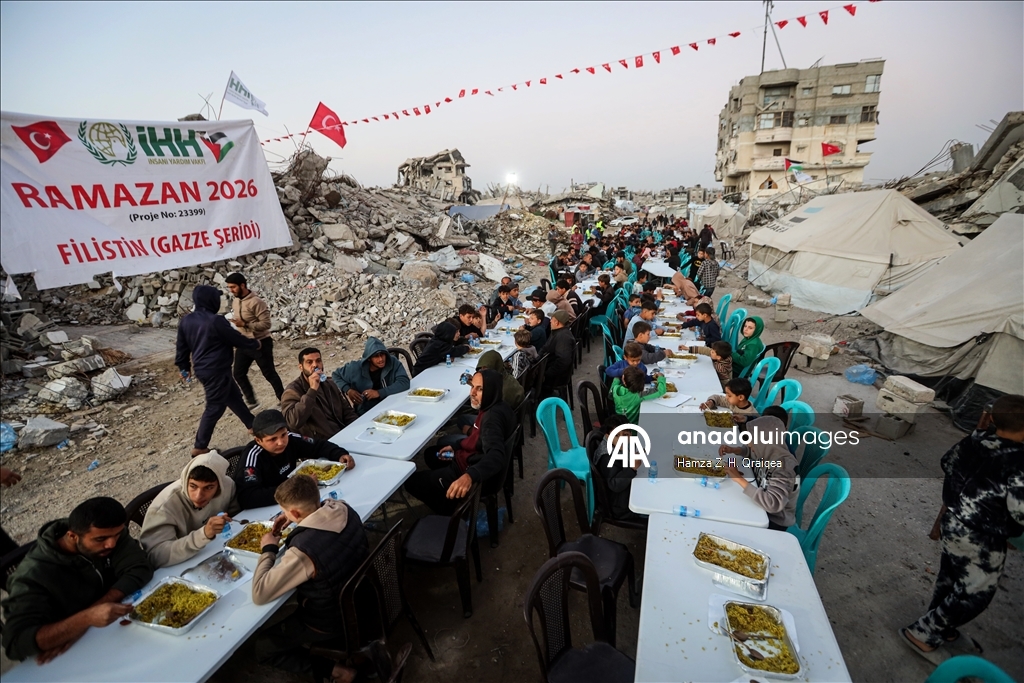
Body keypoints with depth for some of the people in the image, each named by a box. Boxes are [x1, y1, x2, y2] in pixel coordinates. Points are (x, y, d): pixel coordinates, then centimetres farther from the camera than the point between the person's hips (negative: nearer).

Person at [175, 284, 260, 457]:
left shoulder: (186, 321, 5)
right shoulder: (216, 321, -21)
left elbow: (182, 347, 12)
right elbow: (237, 339, -11)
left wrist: (184, 367, 23)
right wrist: (255, 343, 7)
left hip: (202, 369, 9)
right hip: (216, 371, -9)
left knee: (234, 396, 21)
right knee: (214, 407, 1)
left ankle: (252, 425, 34)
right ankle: (200, 447, 10)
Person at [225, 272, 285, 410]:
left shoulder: (256, 302, -20)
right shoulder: (235, 301, 6)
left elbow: (266, 323, -23)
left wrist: (244, 324, -30)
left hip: (260, 343, -8)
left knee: (269, 374, 2)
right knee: (238, 374, 11)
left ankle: (283, 399, 17)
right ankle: (251, 401, 26)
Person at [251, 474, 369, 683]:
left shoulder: (303, 550, -39)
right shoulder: (344, 510, -17)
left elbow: (259, 595, -26)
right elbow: (322, 508, 11)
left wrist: (269, 550, -14)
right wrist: (293, 517, -3)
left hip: (331, 622, -7)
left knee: (261, 647, 16)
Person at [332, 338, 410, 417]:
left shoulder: (393, 362, -8)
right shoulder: (356, 368, -8)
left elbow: (404, 382, -19)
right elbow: (336, 375, 9)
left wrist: (379, 393, -25)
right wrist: (348, 390, -9)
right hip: (366, 413, -1)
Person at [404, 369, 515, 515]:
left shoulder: (493, 417, -32)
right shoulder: (491, 408, -2)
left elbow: (495, 456, -47)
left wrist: (470, 476, -62)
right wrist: (456, 448, 10)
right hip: (471, 459, 10)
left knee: (412, 482, 3)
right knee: (430, 454, 29)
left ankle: (452, 514, 15)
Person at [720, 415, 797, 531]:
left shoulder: (784, 465, -32)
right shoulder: (766, 451, -10)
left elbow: (773, 504, -42)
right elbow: (750, 451, 15)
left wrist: (739, 478, -36)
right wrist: (732, 450, -5)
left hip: (775, 520, -6)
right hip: (761, 504, 6)